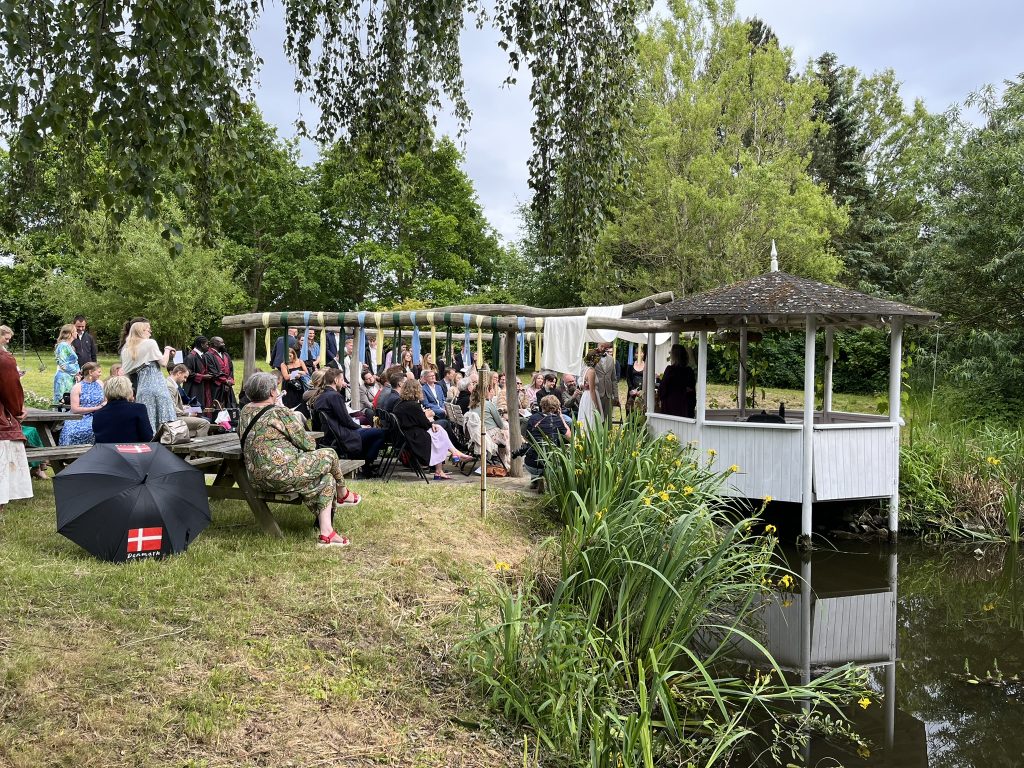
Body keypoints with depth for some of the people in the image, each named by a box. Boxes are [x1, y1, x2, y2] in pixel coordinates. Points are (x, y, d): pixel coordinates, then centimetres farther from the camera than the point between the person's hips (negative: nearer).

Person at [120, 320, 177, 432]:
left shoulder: (126, 349, 14)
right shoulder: (150, 343, -2)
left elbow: (125, 373, 12)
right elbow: (163, 363, -7)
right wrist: (167, 350, 8)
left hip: (141, 388, 6)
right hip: (155, 384, -6)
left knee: (147, 422, 4)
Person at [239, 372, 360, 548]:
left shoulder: (245, 411, 9)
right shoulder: (278, 412, -14)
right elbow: (307, 443, -8)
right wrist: (311, 446, 14)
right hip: (282, 475, -9)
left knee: (326, 479, 16)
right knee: (329, 455, 8)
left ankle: (326, 532, 9)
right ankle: (343, 495, 34)